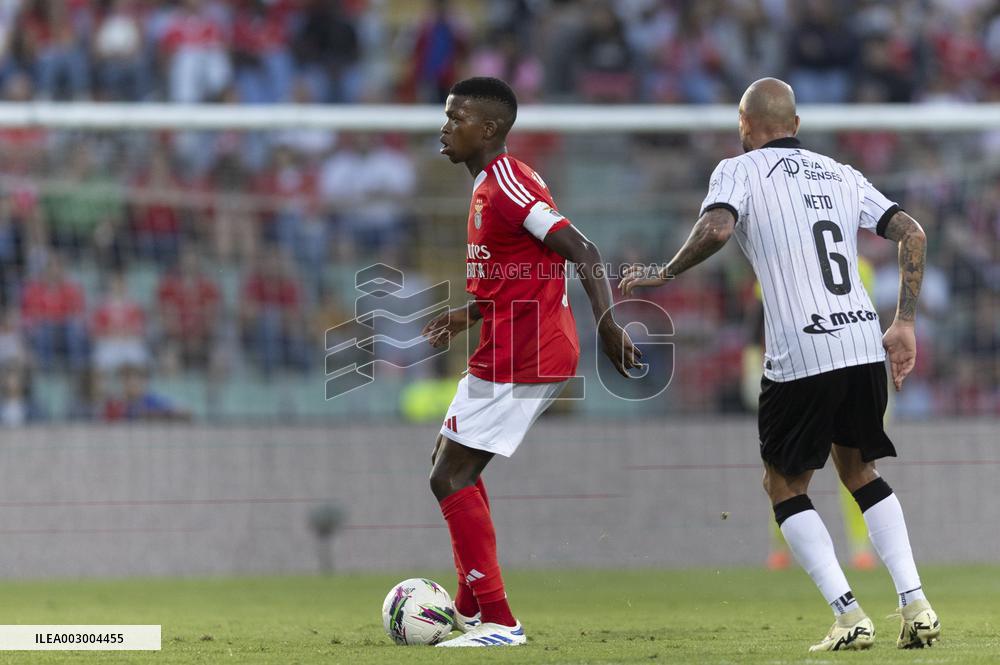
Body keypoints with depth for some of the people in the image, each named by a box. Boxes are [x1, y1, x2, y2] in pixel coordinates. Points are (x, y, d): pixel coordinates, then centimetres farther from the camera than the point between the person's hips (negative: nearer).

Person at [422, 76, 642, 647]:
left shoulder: (507, 184, -16)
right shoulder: (490, 186, 16)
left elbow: (581, 251, -23)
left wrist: (608, 324, -31)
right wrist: (469, 314, 21)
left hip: (518, 359, -11)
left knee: (451, 476, -9)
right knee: (454, 463, 21)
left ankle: (498, 622, -9)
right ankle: (471, 611, 26)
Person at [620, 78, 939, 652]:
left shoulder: (740, 170, 3)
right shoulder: (841, 175, 19)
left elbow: (717, 229, -17)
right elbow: (912, 233, 12)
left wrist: (663, 276, -3)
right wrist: (905, 324, 15)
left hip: (801, 356, -5)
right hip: (864, 342, 5)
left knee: (786, 487, 11)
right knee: (860, 471, 23)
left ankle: (849, 616, -3)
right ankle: (916, 605, 8)